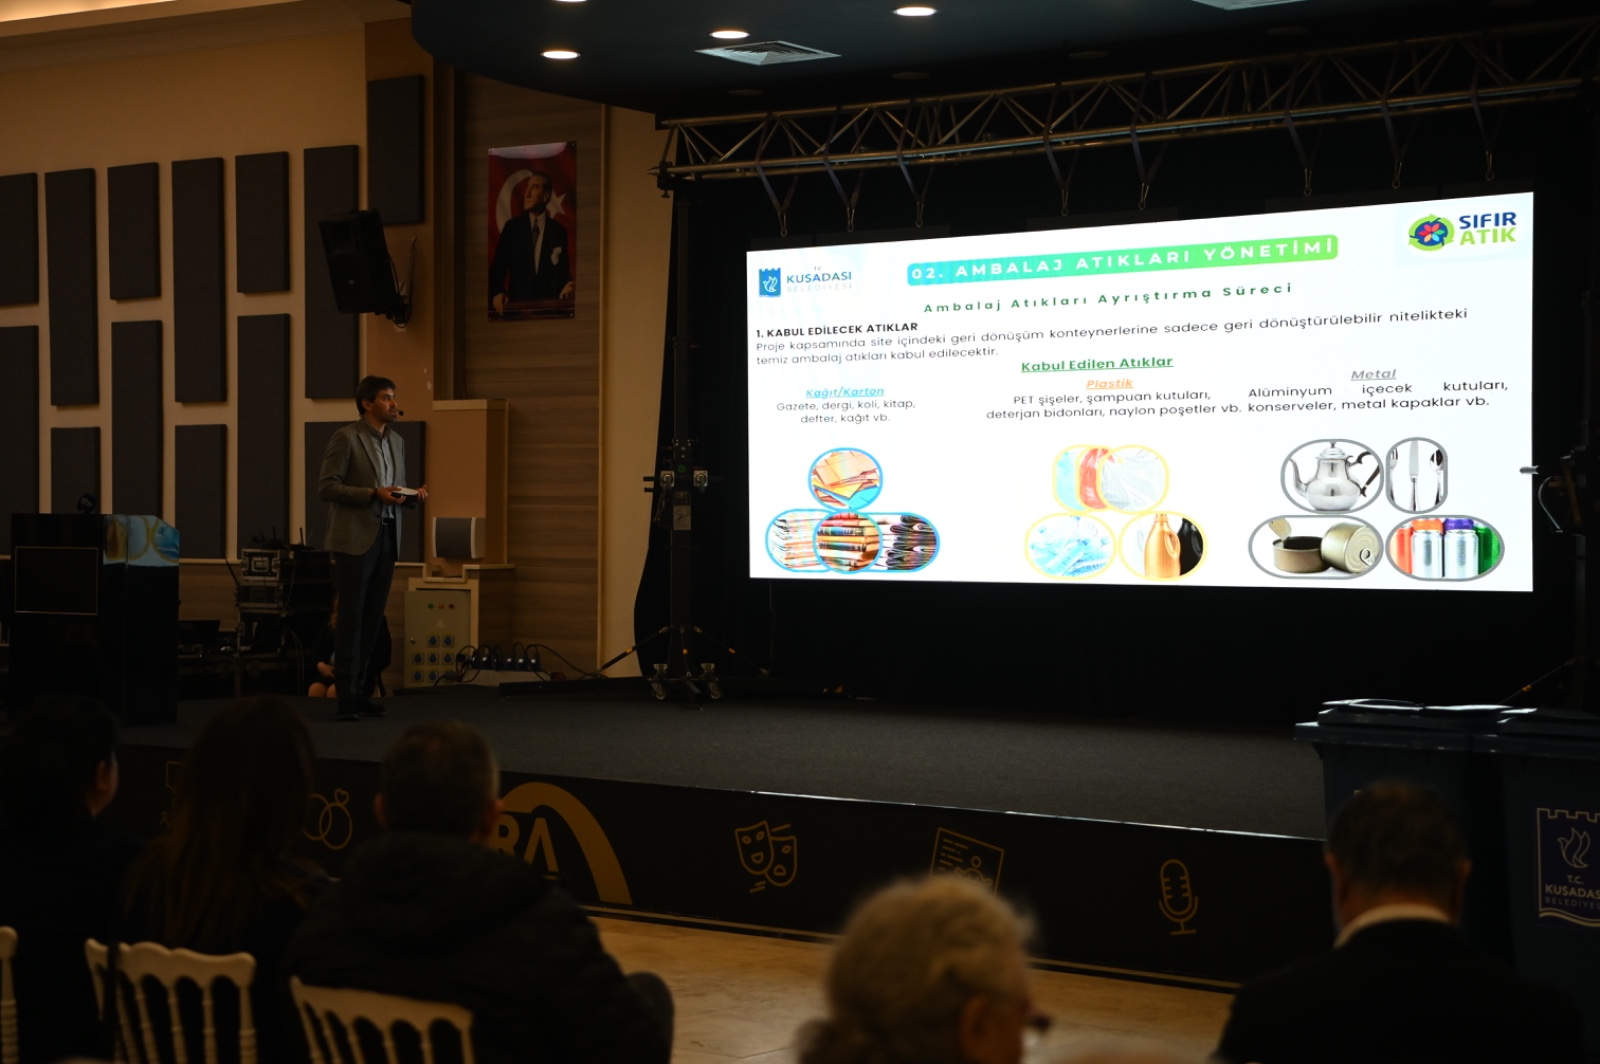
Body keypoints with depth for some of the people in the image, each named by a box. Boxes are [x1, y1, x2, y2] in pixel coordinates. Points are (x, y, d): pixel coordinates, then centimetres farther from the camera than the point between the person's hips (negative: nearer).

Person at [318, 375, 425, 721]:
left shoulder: (397, 442, 16)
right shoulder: (346, 438, -6)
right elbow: (326, 487, -12)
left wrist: (414, 494, 0)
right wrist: (373, 494, -20)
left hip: (387, 537, 7)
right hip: (356, 539, -7)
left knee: (372, 618, 7)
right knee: (351, 617, -5)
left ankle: (362, 691, 11)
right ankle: (347, 696, -4)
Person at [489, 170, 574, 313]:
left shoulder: (559, 230, 8)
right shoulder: (512, 227, 7)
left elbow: (564, 271, 8)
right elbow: (497, 268, 4)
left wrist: (567, 288, -14)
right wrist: (497, 293, -14)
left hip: (548, 304, 0)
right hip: (517, 303, 0)